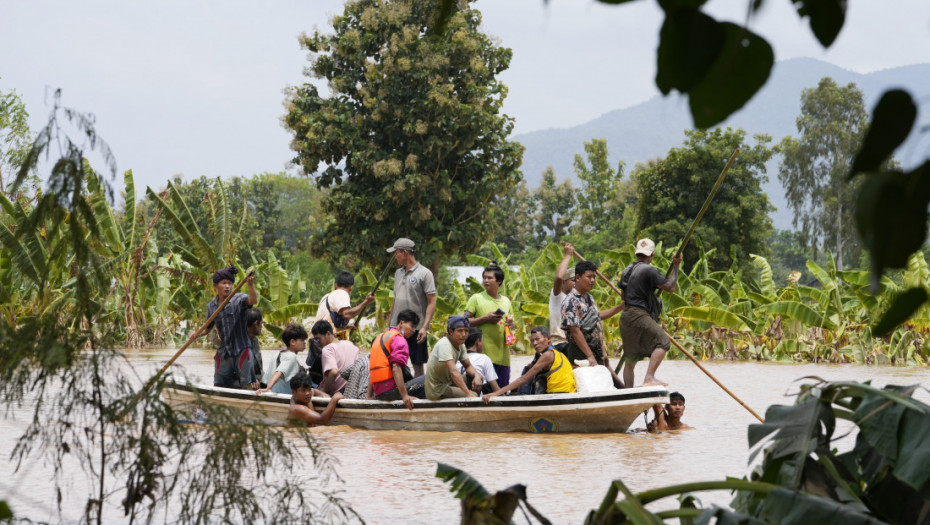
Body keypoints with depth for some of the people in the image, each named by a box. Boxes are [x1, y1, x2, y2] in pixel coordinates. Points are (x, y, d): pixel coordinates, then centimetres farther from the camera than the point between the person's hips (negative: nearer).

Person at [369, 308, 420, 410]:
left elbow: (372, 371, 26)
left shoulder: (380, 338, 25)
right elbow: (396, 368, -17)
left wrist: (369, 397, 27)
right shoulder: (399, 339, -4)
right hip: (391, 390, -9)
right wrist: (404, 396, -23)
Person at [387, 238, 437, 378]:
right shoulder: (398, 273, 15)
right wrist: (390, 324, 18)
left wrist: (425, 327, -19)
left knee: (417, 364, 0)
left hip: (416, 328, -6)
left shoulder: (424, 273, -6)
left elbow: (432, 302, -10)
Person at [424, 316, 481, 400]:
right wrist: (468, 393, -42)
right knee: (474, 396, -20)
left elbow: (468, 366, 9)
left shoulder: (460, 345, 2)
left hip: (447, 383, 9)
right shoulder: (444, 344, -26)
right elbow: (453, 371, -35)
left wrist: (476, 376, -16)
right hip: (437, 391, -9)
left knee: (479, 379, 3)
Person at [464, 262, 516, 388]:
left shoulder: (506, 301, 16)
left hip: (503, 355, 5)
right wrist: (485, 319, -13)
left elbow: (513, 324, 26)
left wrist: (511, 324, 2)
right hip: (484, 353, -5)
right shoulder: (476, 299, 3)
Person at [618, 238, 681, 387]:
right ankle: (649, 378, -30)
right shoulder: (649, 270, -9)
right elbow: (670, 287, -11)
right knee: (662, 341, -16)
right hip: (639, 316, -9)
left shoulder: (627, 270, 18)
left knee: (630, 359, 13)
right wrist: (675, 266, 0)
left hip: (626, 316, 9)